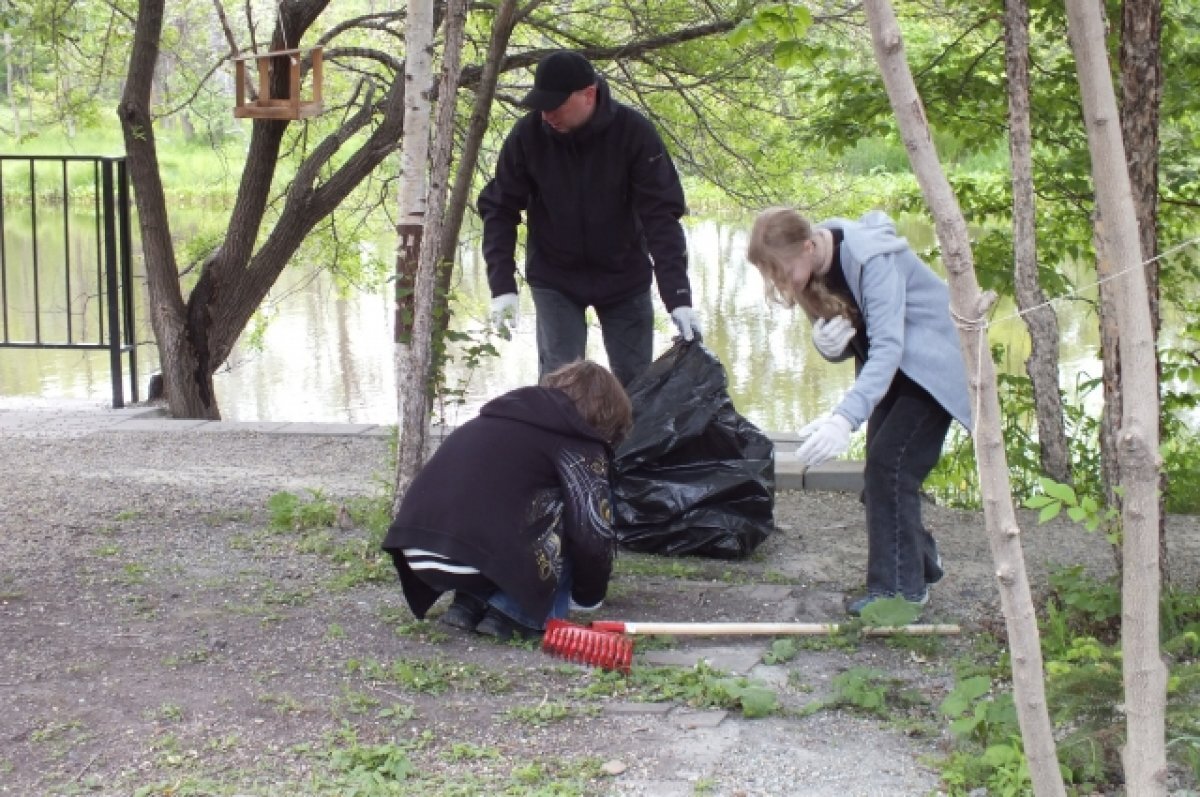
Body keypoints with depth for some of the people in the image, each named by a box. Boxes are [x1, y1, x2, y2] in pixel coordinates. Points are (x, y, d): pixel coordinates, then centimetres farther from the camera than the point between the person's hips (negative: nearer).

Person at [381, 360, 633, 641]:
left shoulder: (509, 413, 29)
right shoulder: (579, 440, 6)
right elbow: (593, 535, 1)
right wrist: (588, 595, 20)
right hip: (472, 560, -8)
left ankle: (471, 602, 14)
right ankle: (511, 611, 2)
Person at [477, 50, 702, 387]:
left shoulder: (634, 132, -20)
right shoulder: (528, 134, -17)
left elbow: (661, 216, -21)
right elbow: (499, 210, -9)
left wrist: (678, 297, -28)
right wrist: (502, 286, -18)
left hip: (624, 275, 0)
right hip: (554, 278, 0)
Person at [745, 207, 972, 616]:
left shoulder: (872, 259, -31)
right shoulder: (815, 267, -6)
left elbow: (888, 348, -39)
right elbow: (847, 344, 2)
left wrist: (845, 418, -51)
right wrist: (828, 345, -25)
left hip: (934, 363, -8)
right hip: (895, 367, 8)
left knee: (890, 462, -17)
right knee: (880, 469, 8)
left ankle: (899, 587, -10)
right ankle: (919, 563, 28)